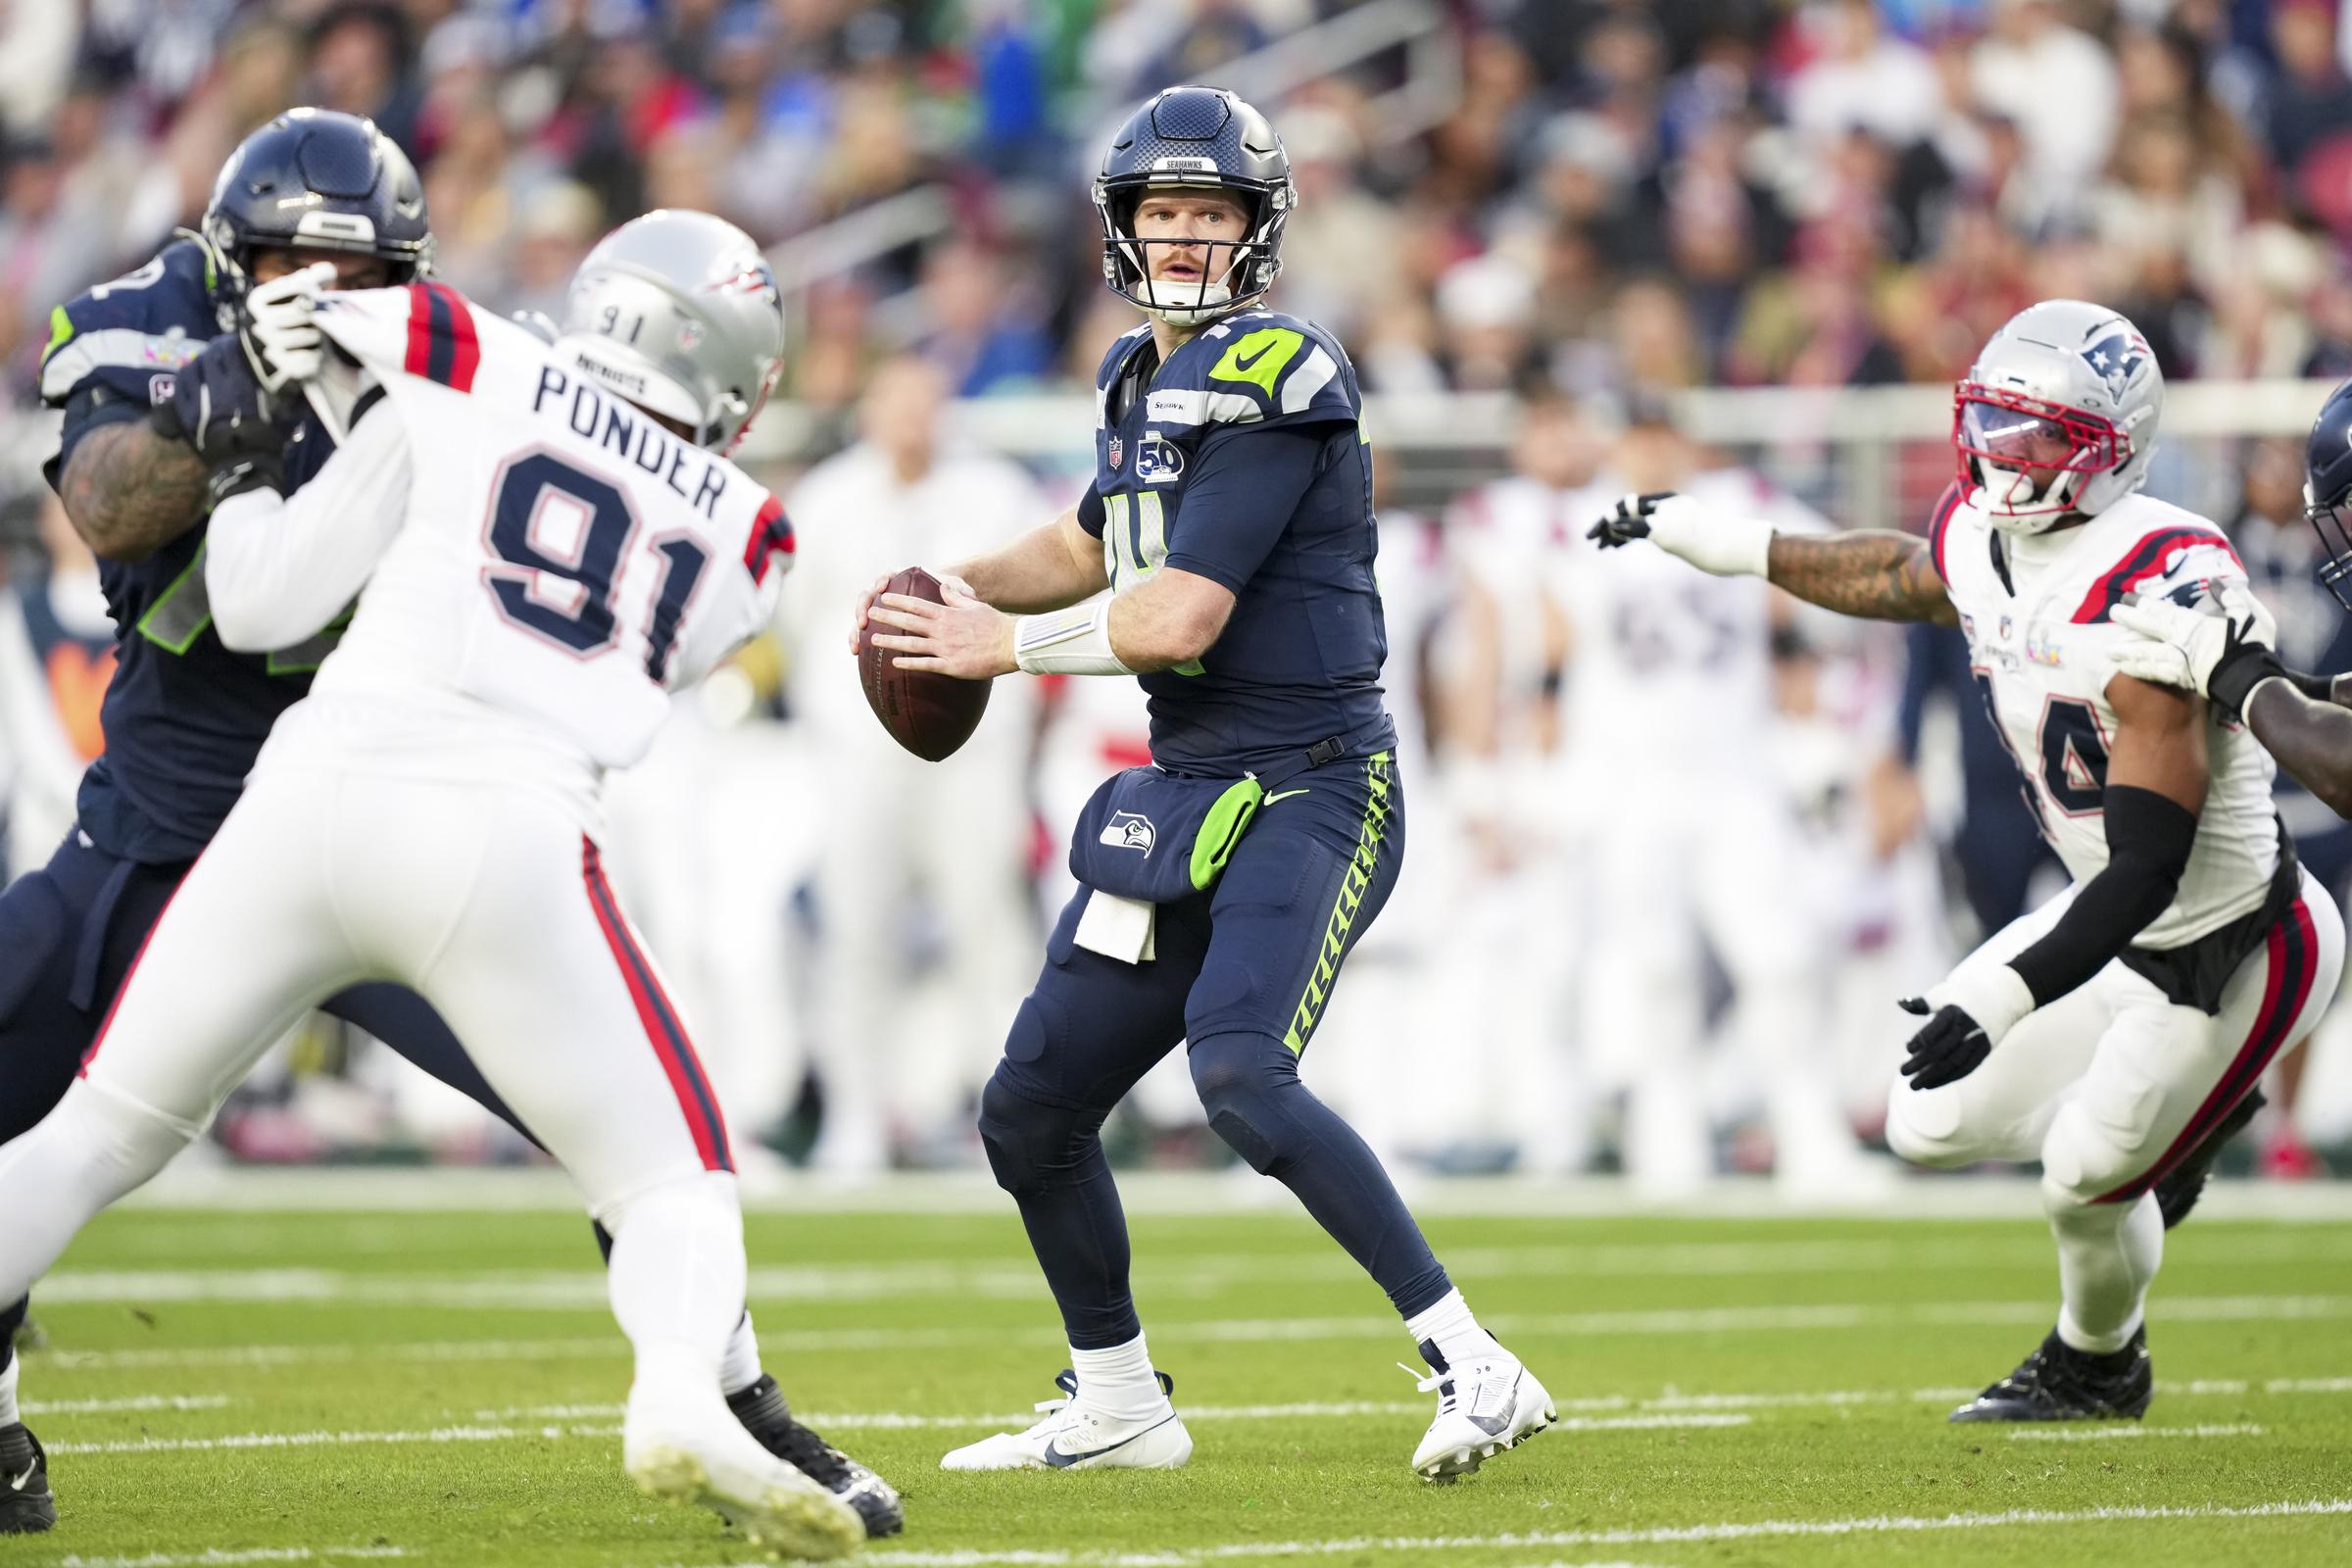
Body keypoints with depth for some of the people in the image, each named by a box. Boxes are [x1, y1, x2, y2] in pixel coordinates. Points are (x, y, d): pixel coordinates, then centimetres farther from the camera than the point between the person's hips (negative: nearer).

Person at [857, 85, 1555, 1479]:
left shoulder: (1269, 384, -15)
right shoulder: (1147, 380, 13)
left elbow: (1178, 618, -20)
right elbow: (1086, 549, 31)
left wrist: (1008, 646, -6)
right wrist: (960, 589, 13)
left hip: (1312, 789, -9)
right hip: (1189, 796, 9)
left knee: (1243, 1077, -30)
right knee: (1031, 1112, 12)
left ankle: (1475, 1368, -25)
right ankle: (1117, 1407, 30)